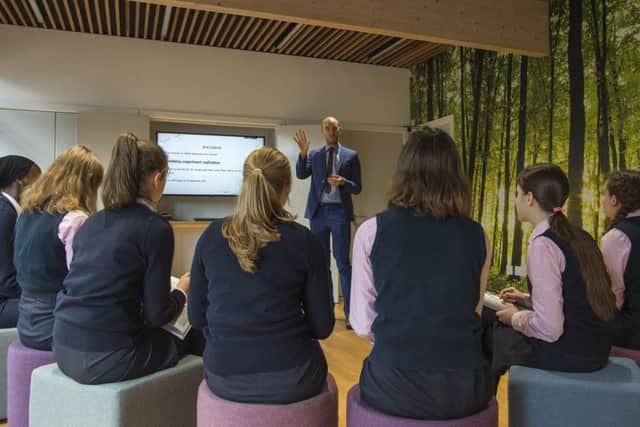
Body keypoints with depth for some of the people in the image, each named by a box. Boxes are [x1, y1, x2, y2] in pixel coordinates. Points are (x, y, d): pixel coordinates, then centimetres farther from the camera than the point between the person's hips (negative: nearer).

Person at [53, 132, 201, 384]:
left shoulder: (92, 222, 8)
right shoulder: (155, 228, -12)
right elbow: (156, 315, -11)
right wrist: (182, 290, 9)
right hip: (104, 356, -7)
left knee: (170, 337, 26)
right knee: (188, 343, 19)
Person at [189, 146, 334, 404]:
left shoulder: (211, 236, -4)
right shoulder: (304, 241, -10)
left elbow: (196, 317, 3)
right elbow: (322, 326, -6)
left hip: (223, 376, 3)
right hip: (289, 378, -2)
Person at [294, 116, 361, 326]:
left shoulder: (351, 156, 4)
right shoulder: (314, 155, 9)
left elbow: (357, 188, 3)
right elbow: (301, 175, -6)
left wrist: (344, 182, -16)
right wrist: (303, 152, -18)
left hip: (340, 212, -3)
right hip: (319, 211, 3)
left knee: (343, 262, -3)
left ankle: (349, 311, 3)